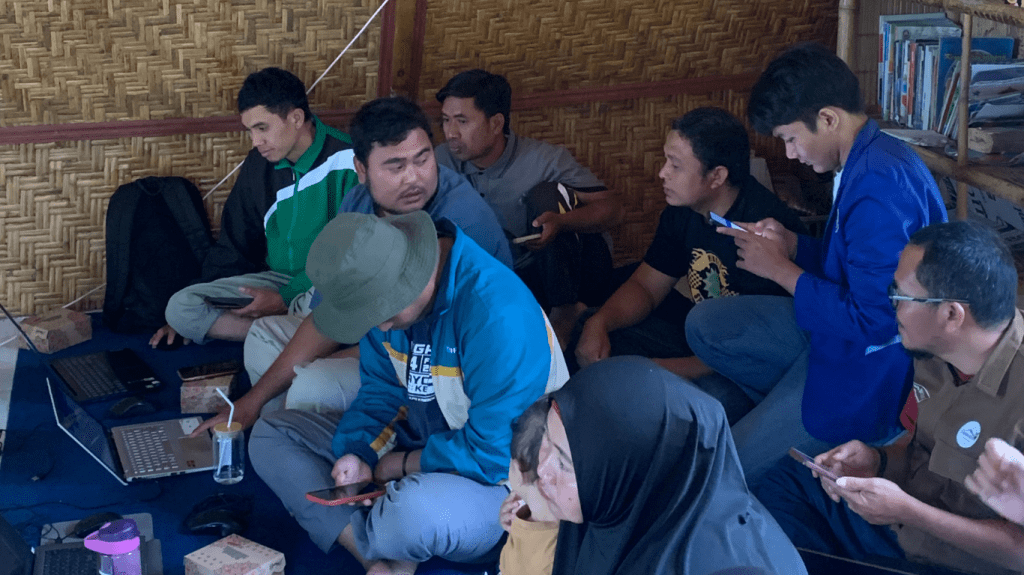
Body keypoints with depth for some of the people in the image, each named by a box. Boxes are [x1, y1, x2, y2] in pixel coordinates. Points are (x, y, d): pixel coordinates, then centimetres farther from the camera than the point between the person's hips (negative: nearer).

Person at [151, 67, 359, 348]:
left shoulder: (346, 162, -14)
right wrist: (198, 310, 14)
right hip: (276, 279, 7)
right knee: (180, 307, -15)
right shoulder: (258, 164, 7)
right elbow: (234, 245, 18)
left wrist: (285, 298, -17)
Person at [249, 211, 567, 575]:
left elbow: (494, 454, -27)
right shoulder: (382, 290, -6)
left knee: (415, 508, -41)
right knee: (270, 434, 3)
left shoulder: (496, 314, -31)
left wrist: (389, 467, -16)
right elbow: (381, 391, 8)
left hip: (495, 479, -8)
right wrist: (355, 453, -12)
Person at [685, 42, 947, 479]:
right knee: (703, 325, 7)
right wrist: (790, 245, 2)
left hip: (870, 366, -11)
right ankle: (789, 402, 3)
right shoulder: (867, 159, 4)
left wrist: (781, 270, -17)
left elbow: (873, 322, -29)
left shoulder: (880, 184, -28)